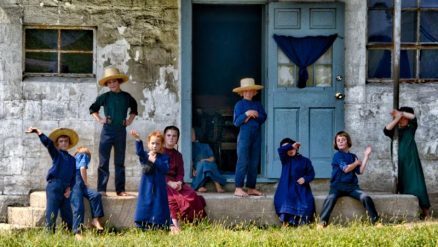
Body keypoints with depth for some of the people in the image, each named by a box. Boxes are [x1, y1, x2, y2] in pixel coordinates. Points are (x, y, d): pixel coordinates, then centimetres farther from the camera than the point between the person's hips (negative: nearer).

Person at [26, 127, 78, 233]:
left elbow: (73, 176, 16)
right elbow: (47, 142, -6)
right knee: (51, 214, -10)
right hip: (54, 186, -5)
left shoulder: (72, 159, 20)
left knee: (67, 215, 5)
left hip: (65, 189, 5)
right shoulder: (56, 154, 9)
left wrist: (69, 188, 1)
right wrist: (37, 131, -19)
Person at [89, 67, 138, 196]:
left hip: (121, 131, 2)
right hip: (108, 130, -2)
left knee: (120, 162, 7)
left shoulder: (126, 97, 4)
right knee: (103, 161, -3)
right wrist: (99, 119, 2)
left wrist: (130, 120, 11)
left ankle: (120, 189, 10)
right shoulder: (104, 97, 0)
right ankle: (101, 189, -3)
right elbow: (93, 108, 14)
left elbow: (134, 108, 23)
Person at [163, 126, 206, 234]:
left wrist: (179, 182, -12)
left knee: (191, 195, -23)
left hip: (176, 183, 5)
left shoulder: (178, 155, 21)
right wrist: (170, 183, -18)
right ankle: (174, 223, -41)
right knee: (172, 197, -35)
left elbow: (180, 173, 11)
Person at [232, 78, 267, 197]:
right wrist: (246, 114, -18)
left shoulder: (258, 104, 15)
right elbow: (236, 122, -7)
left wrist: (255, 115, -12)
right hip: (244, 134, -5)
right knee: (243, 162, -10)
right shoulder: (239, 104, 1)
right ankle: (238, 189, -11)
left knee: (254, 162, 6)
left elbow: (263, 117, 4)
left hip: (257, 134, 5)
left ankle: (251, 188, 11)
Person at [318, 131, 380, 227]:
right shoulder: (337, 155, 2)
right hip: (338, 186, -4)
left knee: (366, 197, -23)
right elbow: (346, 169, -11)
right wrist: (356, 163, 6)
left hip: (352, 186, 4)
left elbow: (360, 171, 4)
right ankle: (322, 222, -39)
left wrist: (366, 156, 5)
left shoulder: (353, 156, 17)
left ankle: (375, 220, -20)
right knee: (330, 199, -34)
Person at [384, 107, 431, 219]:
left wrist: (401, 113, -7)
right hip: (400, 164, 1)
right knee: (403, 187, 0)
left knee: (417, 186, -9)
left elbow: (413, 117, -6)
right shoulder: (395, 131, 10)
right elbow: (386, 129, -10)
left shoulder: (411, 129, 10)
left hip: (412, 163, -1)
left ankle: (426, 212, -9)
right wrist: (397, 118, -10)